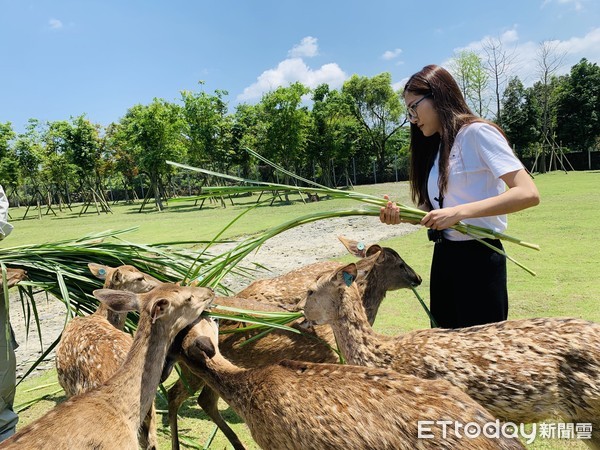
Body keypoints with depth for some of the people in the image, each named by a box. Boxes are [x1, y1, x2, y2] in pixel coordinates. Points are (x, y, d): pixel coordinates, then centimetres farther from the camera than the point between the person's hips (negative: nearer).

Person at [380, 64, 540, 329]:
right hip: (444, 257, 8)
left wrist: (459, 212, -28)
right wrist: (401, 215, -8)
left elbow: (528, 193, -20)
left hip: (478, 257, -8)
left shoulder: (477, 132, -10)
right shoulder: (437, 147, 13)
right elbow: (436, 209, 10)